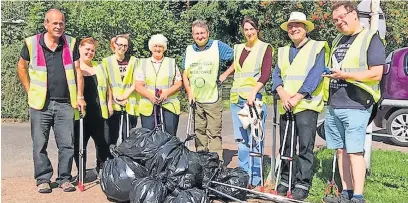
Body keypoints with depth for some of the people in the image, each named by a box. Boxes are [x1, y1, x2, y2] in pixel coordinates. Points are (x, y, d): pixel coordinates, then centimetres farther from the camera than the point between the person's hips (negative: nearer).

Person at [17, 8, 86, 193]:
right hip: (40, 104, -1)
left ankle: (65, 178, 15)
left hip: (65, 104, 1)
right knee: (40, 144, 5)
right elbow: (22, 67, 13)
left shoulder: (71, 43, 6)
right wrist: (30, 91, 6)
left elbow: (77, 70, 7)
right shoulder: (32, 43, 0)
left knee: (67, 144, 3)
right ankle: (43, 179, 17)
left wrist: (79, 96, 0)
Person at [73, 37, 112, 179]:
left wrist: (109, 104, 12)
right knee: (79, 145, 4)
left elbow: (107, 88, 19)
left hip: (99, 113, 4)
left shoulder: (99, 67, 17)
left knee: (104, 143, 4)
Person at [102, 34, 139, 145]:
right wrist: (114, 97, -11)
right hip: (113, 105, 0)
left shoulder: (134, 61, 10)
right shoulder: (106, 61, 7)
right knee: (112, 137, 2)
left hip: (130, 105, 1)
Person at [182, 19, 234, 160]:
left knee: (214, 133, -5)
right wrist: (189, 93, 4)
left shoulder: (218, 46, -2)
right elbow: (185, 74, 14)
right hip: (195, 100, 4)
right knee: (199, 132, 12)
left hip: (213, 99, -4)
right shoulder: (189, 50, 11)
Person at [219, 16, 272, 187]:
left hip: (255, 98, -5)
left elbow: (266, 74, -8)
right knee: (241, 138, 8)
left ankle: (255, 175, 5)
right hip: (237, 98, 5)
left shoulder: (265, 48, 2)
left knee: (254, 138, -4)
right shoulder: (238, 48, 16)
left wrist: (253, 92, -19)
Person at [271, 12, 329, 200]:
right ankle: (286, 180, 19)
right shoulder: (283, 51, 20)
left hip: (306, 104, -5)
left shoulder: (317, 47, 2)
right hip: (285, 106, 5)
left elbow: (315, 75, -10)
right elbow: (276, 74, 9)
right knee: (286, 146, 9)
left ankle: (303, 184, 2)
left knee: (305, 146, -4)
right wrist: (282, 93, -11)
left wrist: (297, 97, -17)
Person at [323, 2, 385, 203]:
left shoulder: (370, 39, -4)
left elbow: (376, 74, -13)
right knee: (341, 151, 10)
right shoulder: (338, 40, 19)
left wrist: (345, 75, -19)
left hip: (355, 106, -7)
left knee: (354, 152, -6)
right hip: (333, 107, 7)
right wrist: (330, 74, 9)